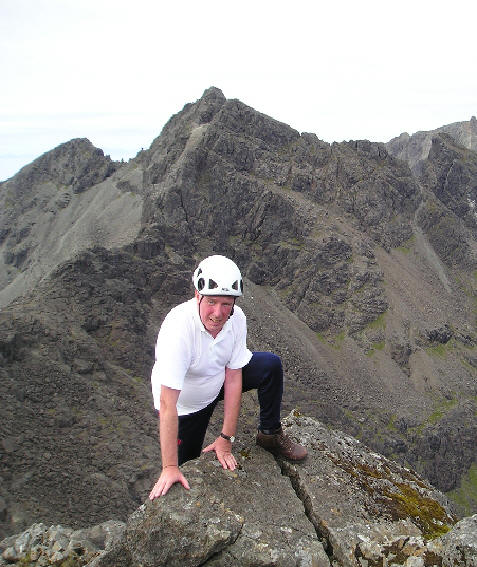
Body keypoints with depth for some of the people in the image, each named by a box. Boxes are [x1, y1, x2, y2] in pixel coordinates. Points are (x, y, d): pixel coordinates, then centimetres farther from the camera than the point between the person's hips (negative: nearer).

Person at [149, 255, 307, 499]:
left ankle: (269, 433, 5)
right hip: (185, 403, -3)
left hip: (219, 382, 4)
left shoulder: (236, 319, -24)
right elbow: (168, 403, -38)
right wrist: (169, 467, -35)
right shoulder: (179, 328, -39)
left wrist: (226, 439, -17)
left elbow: (233, 378, -18)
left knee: (270, 364, -14)